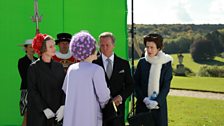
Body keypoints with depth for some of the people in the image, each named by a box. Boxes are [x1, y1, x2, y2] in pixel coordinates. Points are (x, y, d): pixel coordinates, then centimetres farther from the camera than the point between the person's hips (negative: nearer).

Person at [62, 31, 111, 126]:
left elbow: (65, 90, 19)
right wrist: (102, 105, 14)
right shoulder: (96, 70, -11)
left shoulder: (71, 69, 6)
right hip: (89, 118, -5)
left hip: (71, 118, 5)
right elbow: (104, 96, -8)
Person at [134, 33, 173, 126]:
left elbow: (166, 86, -3)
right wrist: (144, 99, -9)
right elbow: (136, 83, 4)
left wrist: (157, 101, -14)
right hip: (142, 105, 1)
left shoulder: (166, 63, -1)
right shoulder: (142, 62, 4)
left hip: (159, 104, -1)